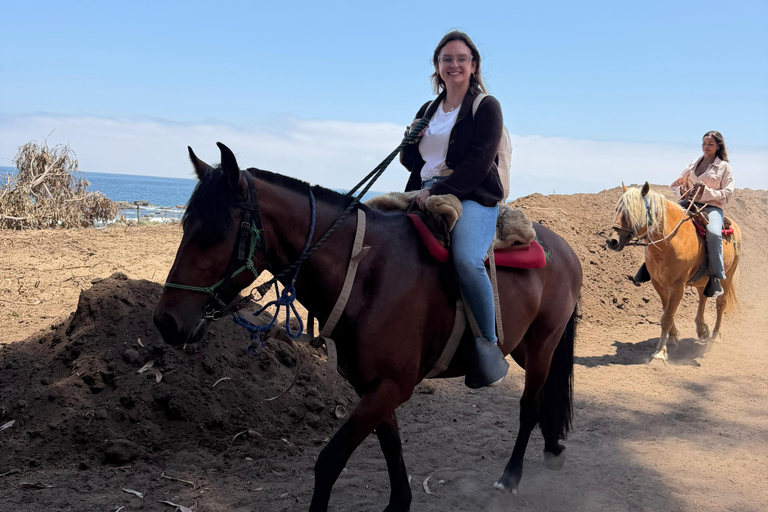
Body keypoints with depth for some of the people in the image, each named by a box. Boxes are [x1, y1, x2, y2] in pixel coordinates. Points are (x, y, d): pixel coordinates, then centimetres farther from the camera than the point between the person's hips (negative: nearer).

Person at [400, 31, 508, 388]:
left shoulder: (486, 107, 2)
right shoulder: (428, 111, 20)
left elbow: (478, 163, -11)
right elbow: (410, 162, 24)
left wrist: (439, 190, -21)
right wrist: (410, 140, 2)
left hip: (473, 197, -6)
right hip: (425, 195, 6)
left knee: (467, 259, -34)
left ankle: (489, 347, -20)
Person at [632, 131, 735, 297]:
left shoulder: (724, 167, 6)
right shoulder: (694, 164, 19)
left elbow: (727, 194, -2)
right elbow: (677, 184, 25)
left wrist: (706, 192, -15)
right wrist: (682, 190, 1)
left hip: (712, 207, -5)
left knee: (713, 233, -36)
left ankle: (716, 278, -29)